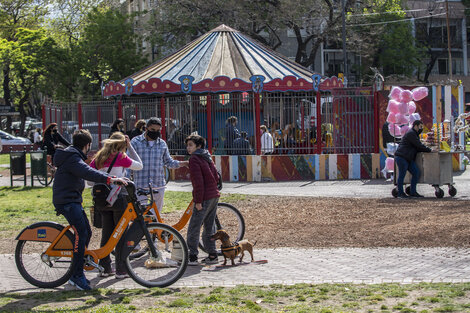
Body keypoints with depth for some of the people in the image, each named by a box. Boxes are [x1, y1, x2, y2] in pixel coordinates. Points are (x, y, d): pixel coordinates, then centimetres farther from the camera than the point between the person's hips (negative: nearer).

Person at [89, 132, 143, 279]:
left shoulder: (99, 157, 8)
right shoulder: (120, 157, -6)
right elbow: (139, 166, 6)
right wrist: (130, 147, 8)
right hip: (118, 197, -5)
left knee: (106, 232, 13)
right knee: (122, 233, 3)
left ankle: (105, 268, 17)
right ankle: (121, 270, 4)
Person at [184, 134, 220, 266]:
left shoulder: (194, 159, -11)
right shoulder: (207, 157, 15)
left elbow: (198, 181, -17)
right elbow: (215, 176, 16)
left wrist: (198, 201, -16)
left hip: (204, 198, -9)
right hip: (214, 196, 9)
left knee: (194, 228, -4)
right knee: (209, 227, 15)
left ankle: (192, 257, -4)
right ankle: (212, 255, 17)